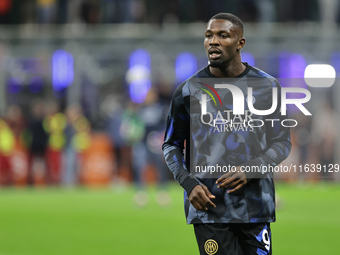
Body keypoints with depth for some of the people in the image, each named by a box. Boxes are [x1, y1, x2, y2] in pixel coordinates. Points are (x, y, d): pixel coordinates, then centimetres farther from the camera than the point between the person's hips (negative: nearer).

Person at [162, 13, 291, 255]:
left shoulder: (267, 87, 3)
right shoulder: (189, 90, 2)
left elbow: (282, 142, 7)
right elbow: (171, 144, 10)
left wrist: (250, 169, -11)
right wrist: (189, 183, -7)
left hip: (255, 206, 1)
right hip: (208, 206, -1)